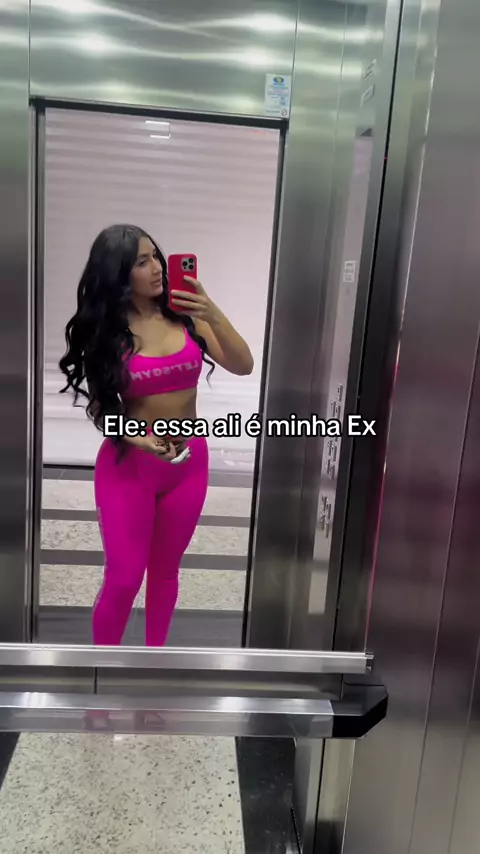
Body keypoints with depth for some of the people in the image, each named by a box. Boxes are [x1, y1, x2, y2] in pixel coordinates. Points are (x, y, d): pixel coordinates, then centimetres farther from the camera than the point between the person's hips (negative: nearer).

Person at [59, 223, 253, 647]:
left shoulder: (186, 315, -4)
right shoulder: (106, 330, -8)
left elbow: (243, 366, -10)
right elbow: (100, 407, -3)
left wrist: (213, 315, -22)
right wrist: (137, 439, -21)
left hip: (189, 463, 3)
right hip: (127, 465, -2)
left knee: (165, 571, 18)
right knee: (123, 579, 4)